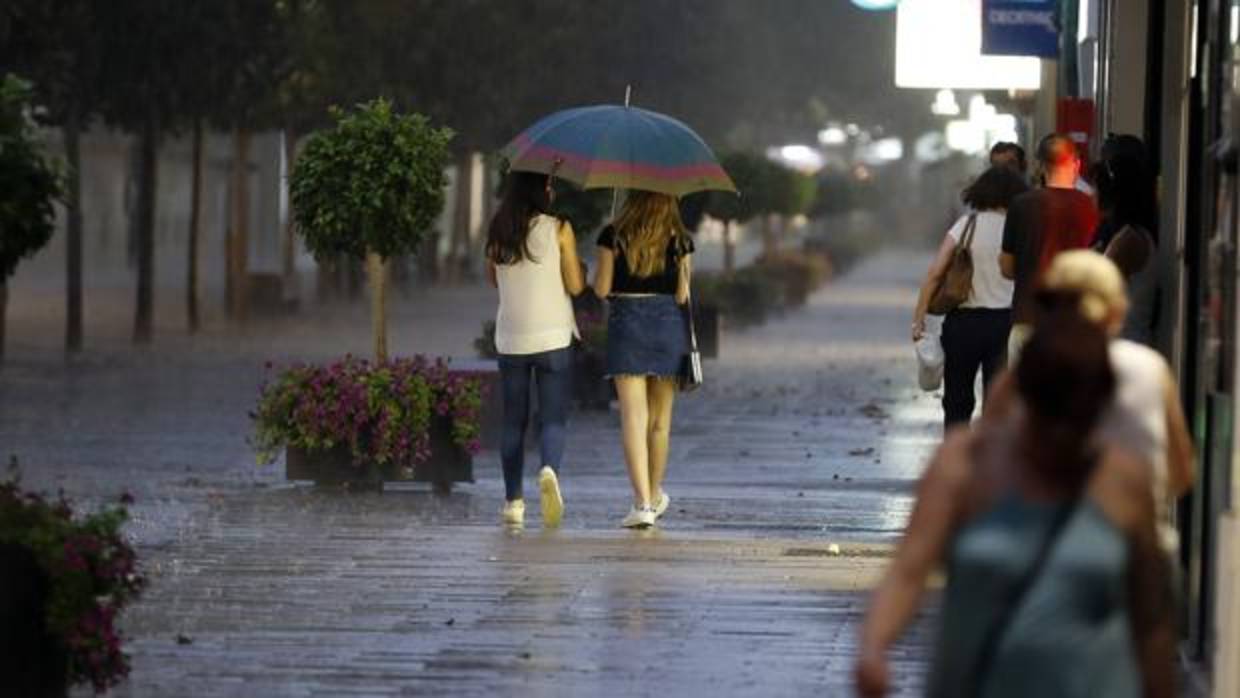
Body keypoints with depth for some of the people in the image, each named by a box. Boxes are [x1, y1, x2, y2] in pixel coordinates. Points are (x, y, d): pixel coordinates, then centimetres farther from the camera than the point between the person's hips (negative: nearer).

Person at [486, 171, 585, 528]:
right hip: (552, 337, -3)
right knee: (553, 418, 0)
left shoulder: (498, 231, 2)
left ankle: (513, 501, 10)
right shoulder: (559, 229, -8)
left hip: (510, 339, 3)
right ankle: (550, 471, -28)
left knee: (513, 421, 11)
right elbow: (575, 286, -6)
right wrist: (580, 267, 14)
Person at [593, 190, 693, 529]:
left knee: (633, 418, -7)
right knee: (660, 420, 15)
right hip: (669, 324, 2)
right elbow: (682, 295, -2)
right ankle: (654, 495, 31)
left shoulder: (614, 236, -3)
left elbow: (602, 288, -3)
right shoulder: (680, 241, 0)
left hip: (626, 323, -2)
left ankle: (642, 503, -18)